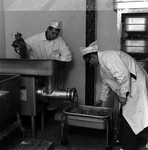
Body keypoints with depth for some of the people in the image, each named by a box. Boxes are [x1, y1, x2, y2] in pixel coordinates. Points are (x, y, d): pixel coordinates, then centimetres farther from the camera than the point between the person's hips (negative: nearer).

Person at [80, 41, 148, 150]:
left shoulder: (107, 57, -18)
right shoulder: (102, 64, 16)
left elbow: (123, 75, -27)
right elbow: (106, 83, 28)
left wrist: (123, 95, -21)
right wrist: (101, 99, 34)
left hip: (135, 84, -10)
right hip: (128, 87, 10)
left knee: (129, 118, -6)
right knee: (125, 116, 17)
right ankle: (125, 140, 31)